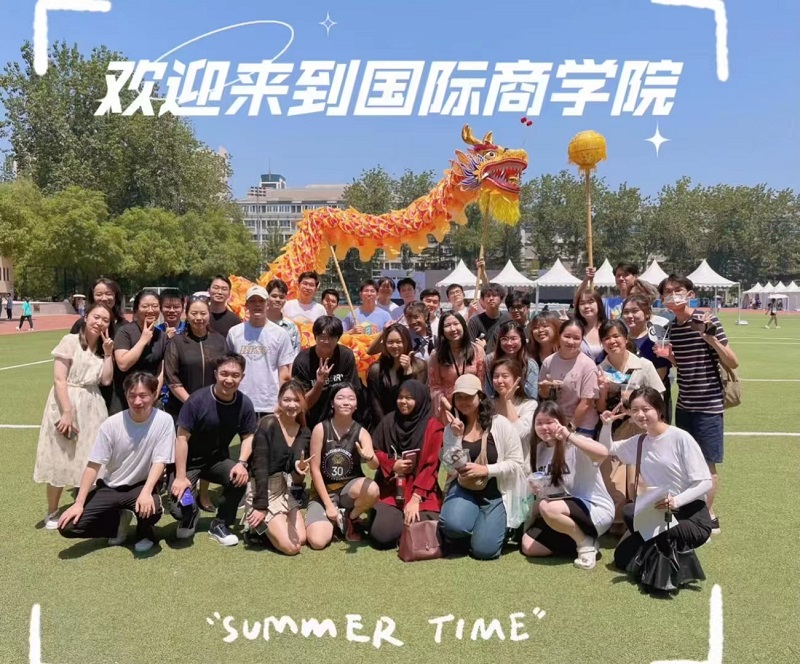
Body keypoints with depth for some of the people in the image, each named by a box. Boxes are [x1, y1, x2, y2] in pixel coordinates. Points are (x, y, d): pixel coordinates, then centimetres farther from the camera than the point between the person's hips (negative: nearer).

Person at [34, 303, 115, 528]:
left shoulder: (102, 347, 10)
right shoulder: (70, 341, -8)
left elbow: (106, 380, 0)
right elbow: (59, 379, -13)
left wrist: (108, 353, -6)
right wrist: (67, 412, -19)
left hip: (92, 407, 5)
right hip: (66, 404, -5)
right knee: (60, 460, 5)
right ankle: (52, 512, 19)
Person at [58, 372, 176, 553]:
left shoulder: (164, 421, -16)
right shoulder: (112, 424, -13)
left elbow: (160, 461, -16)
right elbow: (94, 465, -8)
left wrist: (146, 492, -32)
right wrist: (78, 503, -14)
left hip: (141, 486, -2)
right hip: (110, 487, 2)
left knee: (151, 509, -36)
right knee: (68, 526, -14)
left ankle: (145, 533, 4)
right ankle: (118, 522, 14)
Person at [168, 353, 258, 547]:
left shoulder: (245, 403, -11)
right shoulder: (197, 400, -23)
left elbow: (248, 436, -1)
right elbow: (182, 438, -18)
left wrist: (241, 463, -19)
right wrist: (181, 476, -19)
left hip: (217, 459, 4)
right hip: (188, 461, -3)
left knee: (240, 478, -26)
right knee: (180, 508, -23)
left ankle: (220, 525, 2)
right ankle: (190, 513, 20)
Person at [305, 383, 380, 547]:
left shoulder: (361, 432, -9)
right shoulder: (320, 429, -13)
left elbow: (375, 465, -23)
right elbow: (315, 469, -10)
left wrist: (369, 457, -49)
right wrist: (328, 504, -14)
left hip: (350, 487, 1)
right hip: (324, 491, -1)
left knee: (372, 490, -34)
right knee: (317, 542, -24)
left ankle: (351, 518, 0)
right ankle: (332, 517, 11)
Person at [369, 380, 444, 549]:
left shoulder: (433, 427, -5)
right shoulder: (388, 421, 3)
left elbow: (431, 467, -8)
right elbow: (374, 451, 10)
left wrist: (416, 498, -15)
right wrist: (392, 466, -9)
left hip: (422, 493, -1)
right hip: (390, 490, 2)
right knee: (382, 534, -18)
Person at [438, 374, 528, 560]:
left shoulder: (500, 424, -7)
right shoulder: (451, 428, 3)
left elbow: (517, 463, -8)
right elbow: (451, 468, -5)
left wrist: (485, 470, -19)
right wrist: (457, 436, -16)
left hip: (496, 494, -2)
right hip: (463, 489, 2)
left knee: (484, 550, -15)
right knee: (452, 525, -30)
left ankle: (500, 524, 19)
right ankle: (459, 536, 9)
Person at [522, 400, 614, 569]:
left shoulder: (575, 445, -17)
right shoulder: (539, 449, 5)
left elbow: (603, 453, -40)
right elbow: (545, 488, 16)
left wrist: (569, 436, -38)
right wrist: (537, 490, -8)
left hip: (595, 508, -7)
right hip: (563, 513, 8)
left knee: (548, 508, -34)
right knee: (528, 547, -6)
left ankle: (585, 543, -8)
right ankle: (578, 539, 10)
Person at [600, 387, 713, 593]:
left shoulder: (681, 438, -15)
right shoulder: (638, 442, 5)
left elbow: (705, 483, -17)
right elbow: (607, 449, 20)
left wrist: (676, 501, -33)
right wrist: (606, 425, 0)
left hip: (691, 513, -6)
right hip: (658, 512, 6)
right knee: (622, 557, -11)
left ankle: (677, 558, -6)